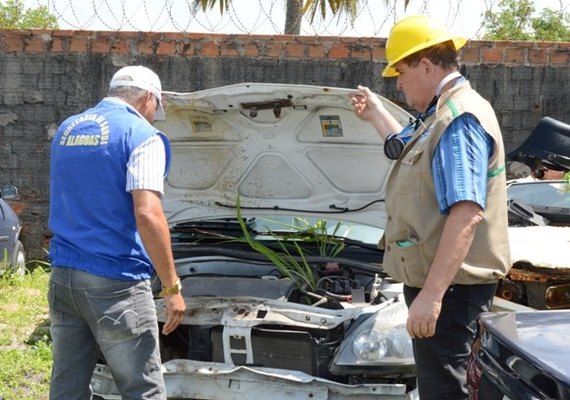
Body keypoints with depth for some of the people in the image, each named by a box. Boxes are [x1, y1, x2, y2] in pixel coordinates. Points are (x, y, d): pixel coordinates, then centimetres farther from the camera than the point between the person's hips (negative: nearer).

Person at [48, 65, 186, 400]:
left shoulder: (66, 130, 14)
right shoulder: (142, 136, -8)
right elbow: (147, 215, -18)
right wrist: (173, 287, -15)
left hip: (62, 277, 7)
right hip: (115, 284, -7)